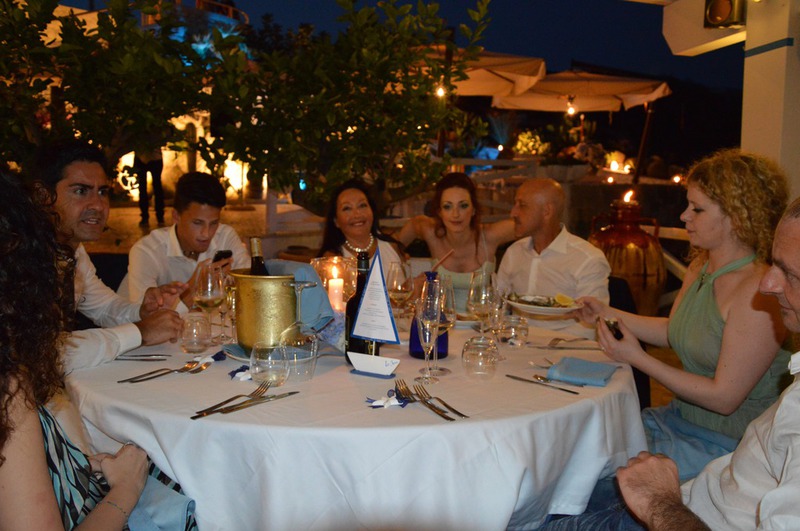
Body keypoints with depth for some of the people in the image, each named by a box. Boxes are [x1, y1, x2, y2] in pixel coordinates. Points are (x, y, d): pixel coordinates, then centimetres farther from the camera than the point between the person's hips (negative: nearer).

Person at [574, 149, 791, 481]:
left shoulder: (758, 290, -24)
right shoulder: (700, 267, 3)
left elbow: (724, 398, -23)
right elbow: (672, 331, 18)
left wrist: (638, 358, -20)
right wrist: (607, 313, 7)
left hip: (726, 443, -8)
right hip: (681, 418, 8)